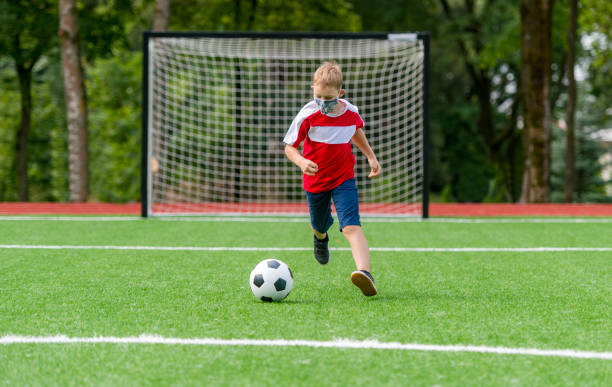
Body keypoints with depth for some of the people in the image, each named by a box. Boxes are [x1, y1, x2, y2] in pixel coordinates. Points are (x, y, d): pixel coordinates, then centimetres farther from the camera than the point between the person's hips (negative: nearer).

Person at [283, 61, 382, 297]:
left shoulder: (351, 113, -10)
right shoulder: (307, 116, -18)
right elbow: (290, 147, -11)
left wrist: (371, 157, 17)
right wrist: (301, 162, -32)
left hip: (344, 179, -1)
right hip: (315, 179, 1)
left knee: (351, 226, -21)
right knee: (320, 224, 22)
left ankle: (364, 272, -38)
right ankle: (320, 237, 62)